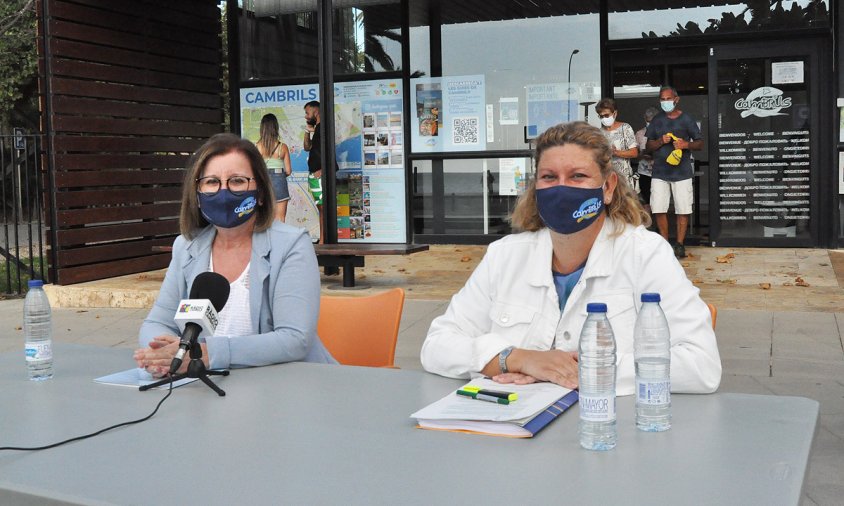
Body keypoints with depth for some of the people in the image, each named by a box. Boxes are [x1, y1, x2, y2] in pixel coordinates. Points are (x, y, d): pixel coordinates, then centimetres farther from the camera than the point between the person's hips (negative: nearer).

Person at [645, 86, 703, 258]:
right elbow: (649, 146, 12)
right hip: (660, 172, 2)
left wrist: (686, 144, -15)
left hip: (682, 172, -2)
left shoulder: (687, 119, 3)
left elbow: (700, 143, 5)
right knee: (658, 210, -1)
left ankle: (680, 244, 9)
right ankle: (664, 243, 13)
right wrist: (661, 141, -9)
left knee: (683, 210, -1)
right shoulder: (657, 120, 10)